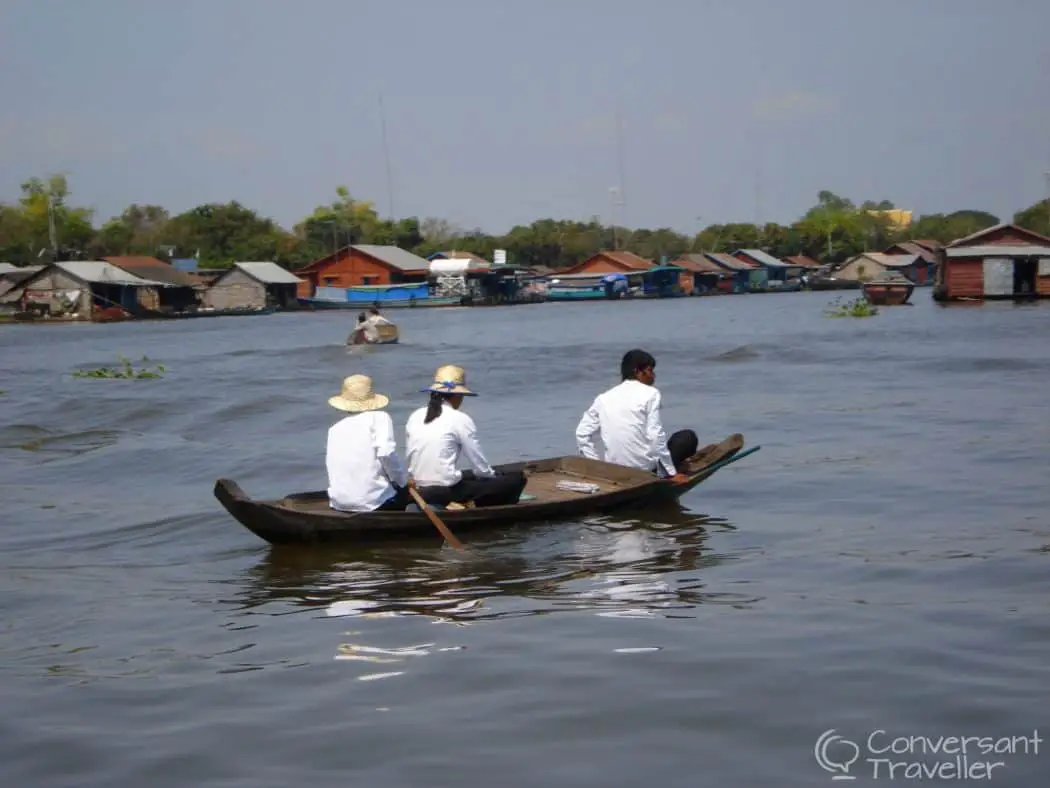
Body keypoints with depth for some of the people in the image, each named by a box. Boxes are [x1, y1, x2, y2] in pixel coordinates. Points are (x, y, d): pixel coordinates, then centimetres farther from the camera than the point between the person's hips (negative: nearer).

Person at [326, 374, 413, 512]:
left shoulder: (335, 428, 15)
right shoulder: (379, 417, 1)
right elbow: (387, 453, -16)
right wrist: (403, 481, -1)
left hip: (339, 504, 5)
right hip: (372, 502, -5)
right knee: (408, 492, 25)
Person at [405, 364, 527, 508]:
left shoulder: (415, 417, 9)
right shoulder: (460, 419, -7)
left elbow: (411, 462, 13)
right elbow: (481, 468, -5)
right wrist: (494, 477, 18)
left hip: (421, 492, 7)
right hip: (447, 492, -7)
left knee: (472, 475, 34)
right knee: (516, 480, -1)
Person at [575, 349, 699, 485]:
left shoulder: (603, 398, 8)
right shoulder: (650, 393, -7)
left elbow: (582, 434, 5)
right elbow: (656, 436, -14)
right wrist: (672, 473, -9)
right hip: (647, 468, -6)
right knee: (688, 437, 15)